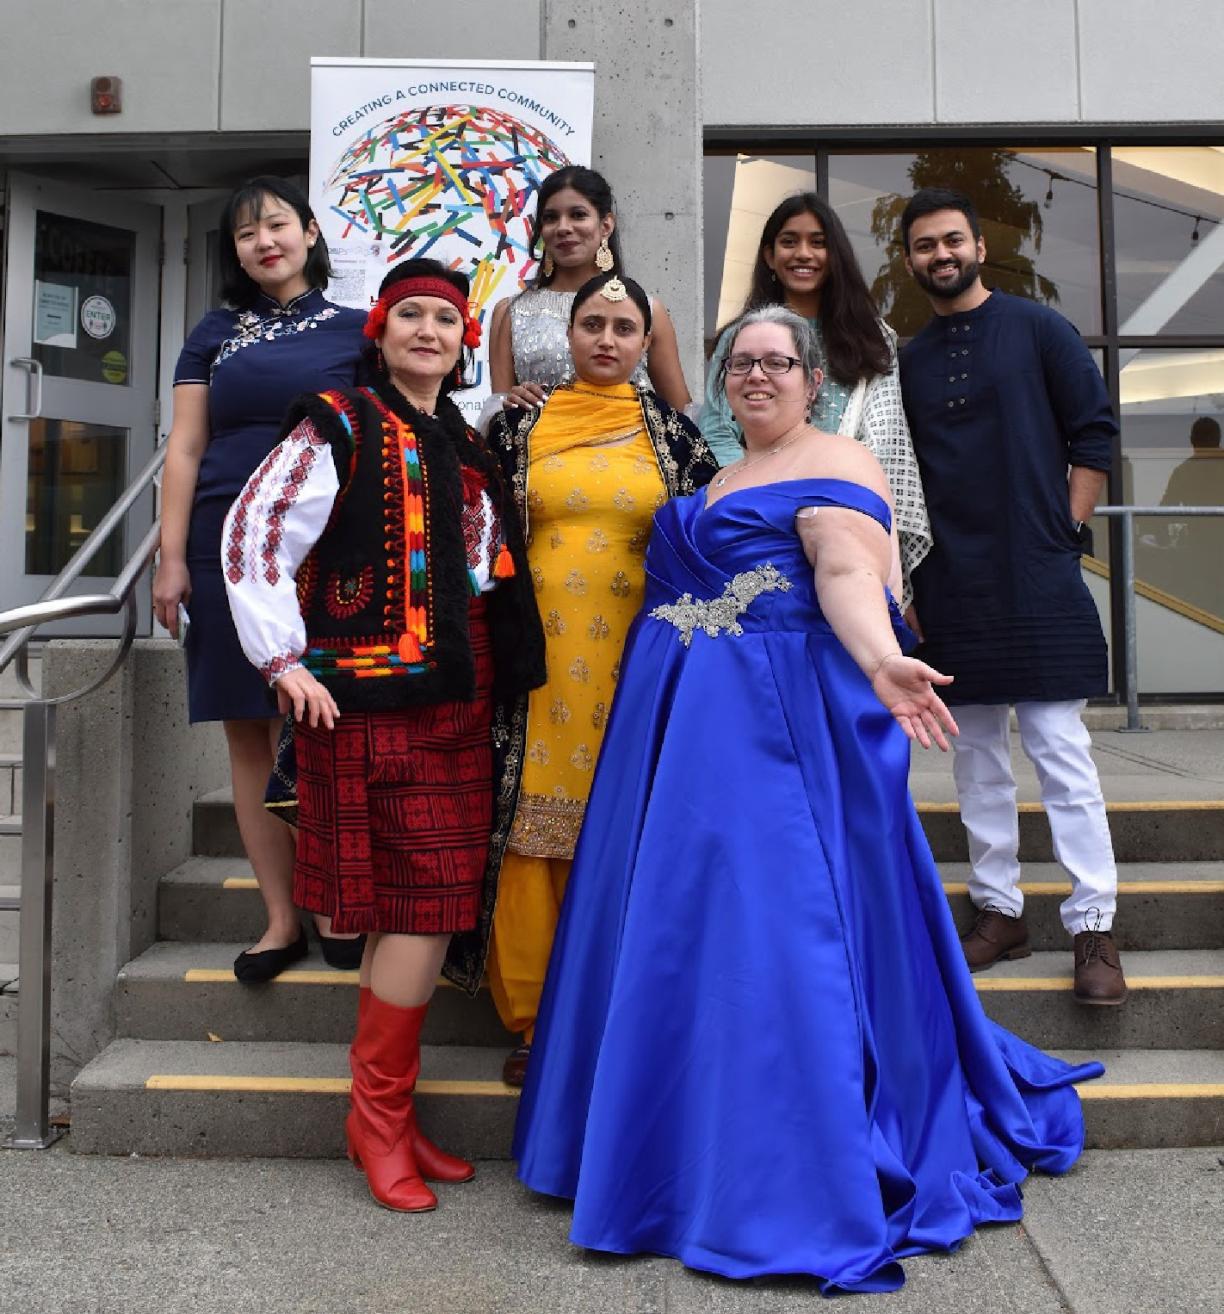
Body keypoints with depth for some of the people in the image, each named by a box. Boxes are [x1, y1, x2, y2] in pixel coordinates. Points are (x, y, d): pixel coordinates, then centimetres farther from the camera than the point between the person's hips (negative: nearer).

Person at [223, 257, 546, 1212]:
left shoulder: (469, 448, 19)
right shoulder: (341, 428, -2)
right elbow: (254, 535, -8)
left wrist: (497, 680, 16)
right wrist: (285, 662, -12)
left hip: (459, 704, 7)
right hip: (375, 702, -7)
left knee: (421, 911, 8)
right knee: (420, 909, -8)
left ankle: (388, 1114, 21)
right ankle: (379, 1121, 8)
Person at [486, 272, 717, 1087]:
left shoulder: (671, 430, 8)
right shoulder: (520, 426, 8)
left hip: (634, 658, 0)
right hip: (540, 651, 0)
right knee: (535, 819, 1)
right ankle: (536, 1014, 15)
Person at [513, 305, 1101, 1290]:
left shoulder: (834, 466, -3)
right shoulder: (711, 474, 21)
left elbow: (847, 572, -20)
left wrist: (881, 662, -38)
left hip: (784, 719, -7)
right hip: (685, 723, 8)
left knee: (773, 929, -8)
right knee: (676, 927, 10)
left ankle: (803, 1181, 7)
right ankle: (678, 1151, 26)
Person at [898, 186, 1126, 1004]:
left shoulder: (1038, 329, 4)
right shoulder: (907, 362, 13)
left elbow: (1095, 431, 3)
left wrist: (1064, 533, -5)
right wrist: (905, 575, 7)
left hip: (1036, 577, -3)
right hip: (952, 590, 4)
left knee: (1061, 751, -5)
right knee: (978, 758, 8)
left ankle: (1095, 929, 1)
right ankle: (1000, 912, 19)